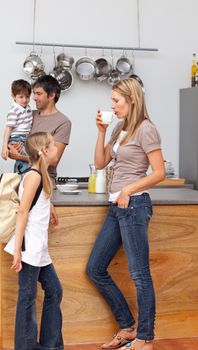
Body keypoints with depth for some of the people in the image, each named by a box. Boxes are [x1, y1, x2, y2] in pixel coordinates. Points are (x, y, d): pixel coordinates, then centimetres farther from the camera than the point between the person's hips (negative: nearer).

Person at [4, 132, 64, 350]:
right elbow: (22, 212, -17)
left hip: (39, 249, 10)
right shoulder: (33, 176, -12)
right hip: (29, 248, -10)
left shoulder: (41, 175, 14)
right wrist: (17, 250, -20)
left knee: (54, 291, 14)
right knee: (27, 297, -1)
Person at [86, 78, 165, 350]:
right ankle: (128, 328, 23)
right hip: (117, 207, 9)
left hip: (133, 205, -9)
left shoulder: (145, 129, -10)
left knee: (139, 274, -1)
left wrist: (128, 190, -13)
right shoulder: (120, 128, 14)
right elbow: (100, 163, 15)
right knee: (95, 269, 12)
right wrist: (101, 131, 6)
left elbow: (159, 173, -12)